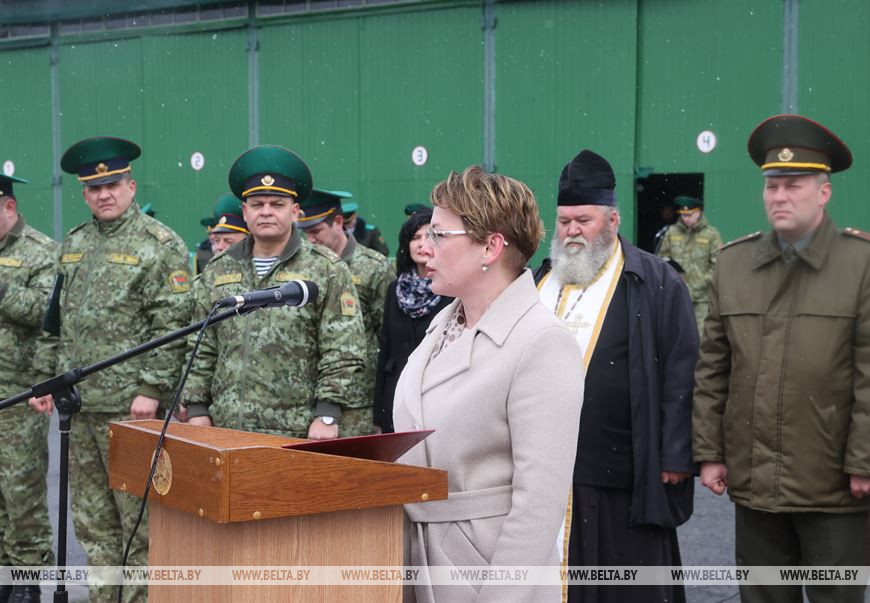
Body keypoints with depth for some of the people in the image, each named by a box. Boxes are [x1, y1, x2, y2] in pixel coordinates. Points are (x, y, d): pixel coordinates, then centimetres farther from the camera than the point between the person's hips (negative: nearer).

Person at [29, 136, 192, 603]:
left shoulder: (160, 245, -6)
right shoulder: (71, 245, 15)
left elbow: (171, 324, -11)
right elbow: (54, 318, 20)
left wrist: (152, 389, -16)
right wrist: (45, 376, 13)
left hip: (129, 406, -7)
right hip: (77, 402, 7)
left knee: (138, 517, -1)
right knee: (91, 518, 13)